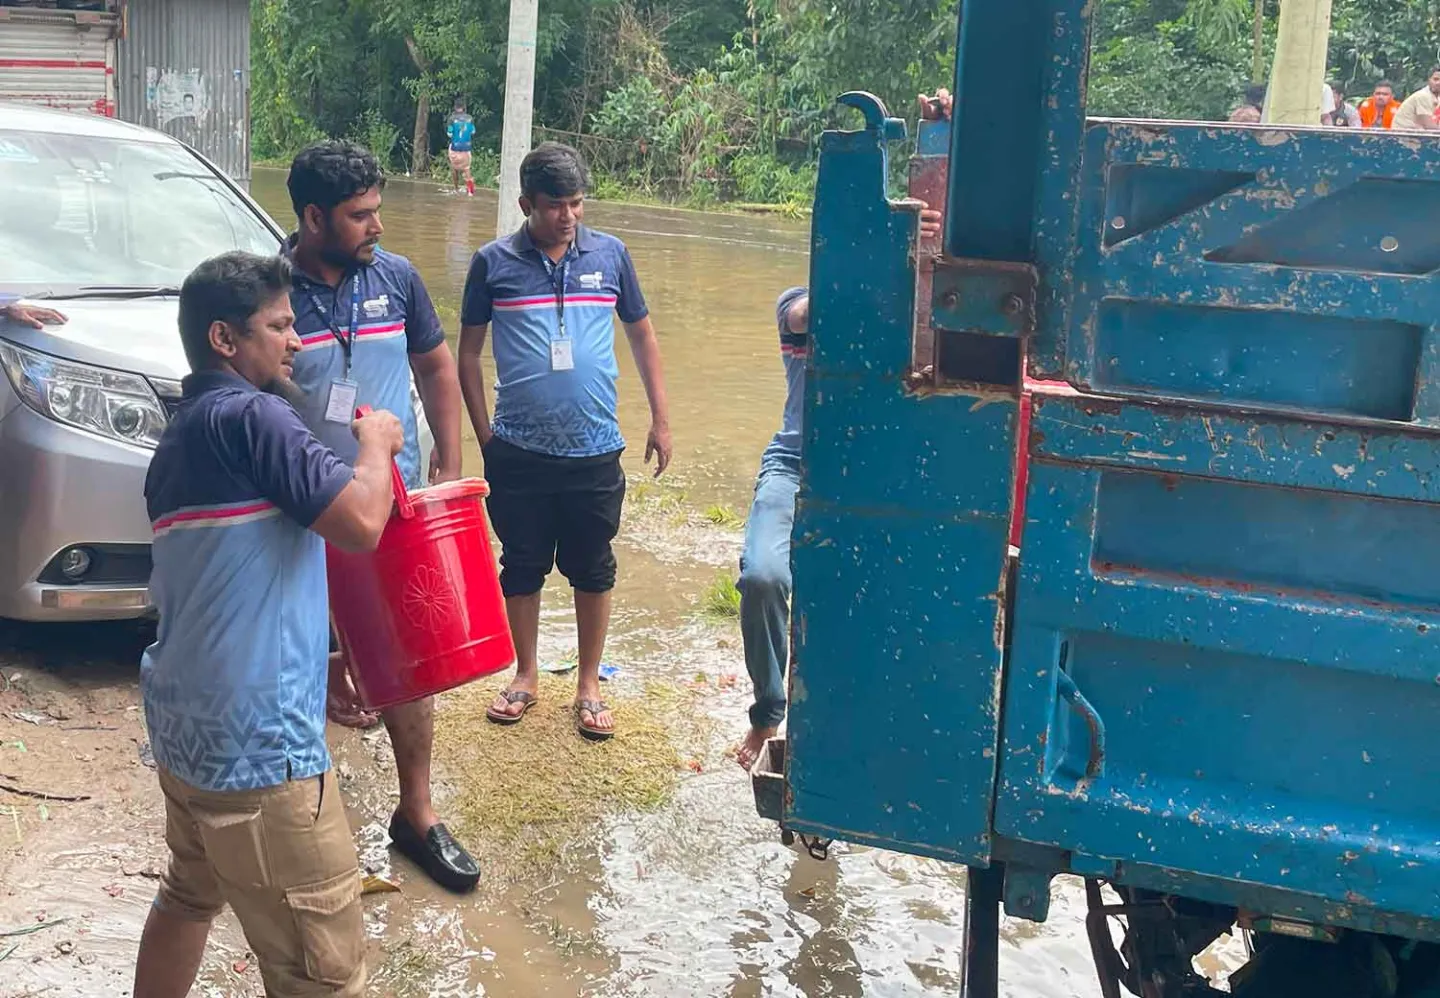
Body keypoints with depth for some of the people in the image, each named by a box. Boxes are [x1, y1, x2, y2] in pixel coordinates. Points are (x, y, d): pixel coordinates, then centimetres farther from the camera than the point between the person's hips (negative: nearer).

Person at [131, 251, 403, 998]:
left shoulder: (181, 434, 16)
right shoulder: (249, 415, -14)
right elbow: (360, 524, -21)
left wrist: (320, 660, 27)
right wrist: (376, 442, -3)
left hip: (187, 721, 10)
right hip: (254, 739, -10)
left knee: (190, 894, 27)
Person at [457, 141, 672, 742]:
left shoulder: (609, 255, 2)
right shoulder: (494, 263, -2)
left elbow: (642, 335, 12)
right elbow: (468, 351, 6)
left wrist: (660, 418, 10)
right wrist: (483, 430, 2)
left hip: (594, 450, 1)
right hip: (517, 451, 0)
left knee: (593, 570, 10)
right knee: (521, 566, 12)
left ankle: (589, 686, 24)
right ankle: (526, 674, 31)